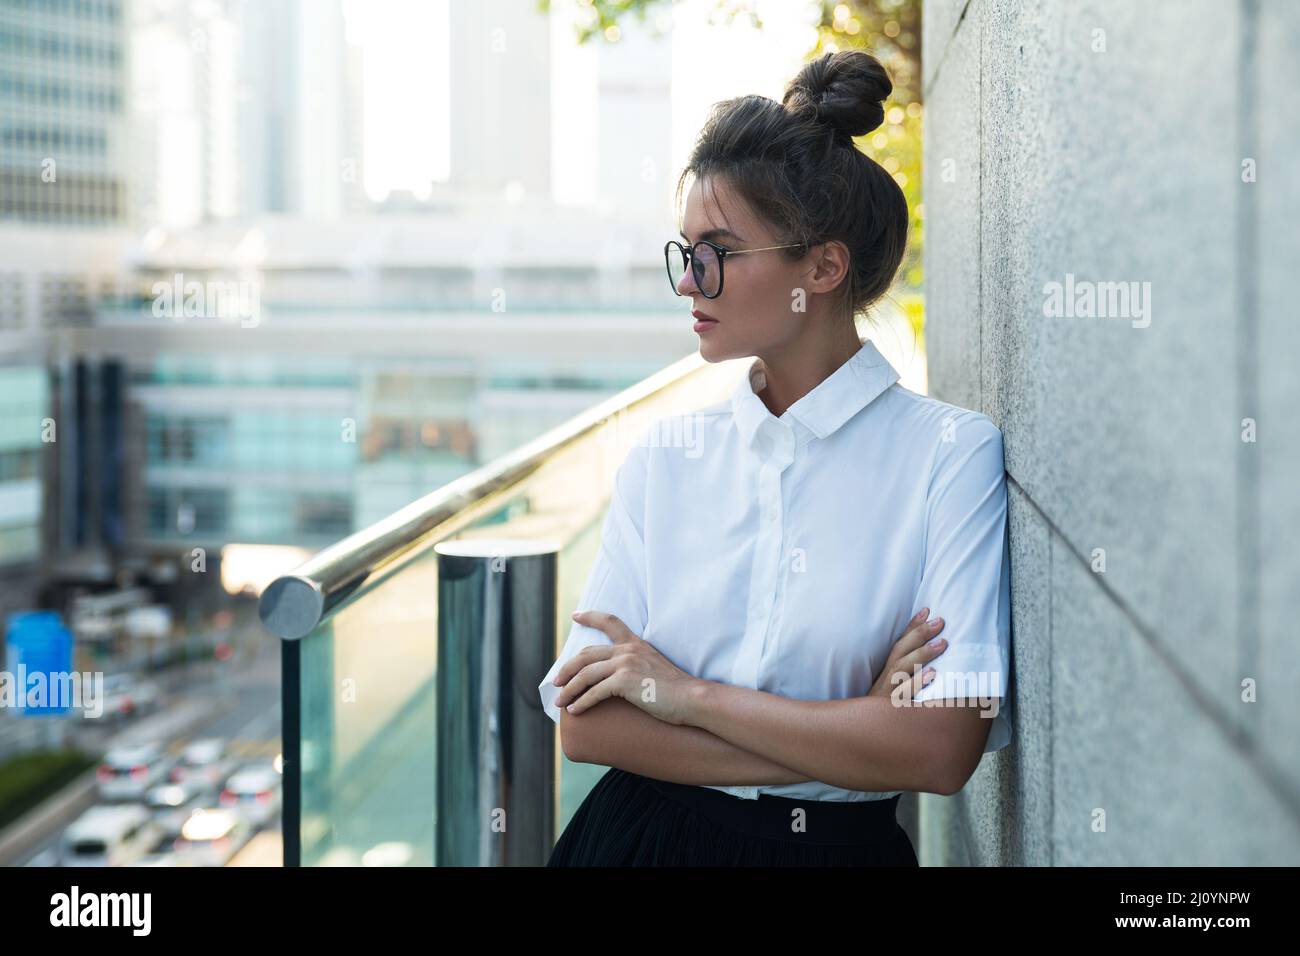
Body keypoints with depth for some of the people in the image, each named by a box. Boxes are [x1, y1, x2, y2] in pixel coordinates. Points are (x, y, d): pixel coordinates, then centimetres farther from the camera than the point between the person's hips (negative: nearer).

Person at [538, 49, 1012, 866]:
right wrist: (848, 745, -16)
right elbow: (583, 722, -7)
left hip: (839, 844, -2)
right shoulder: (664, 458, 0)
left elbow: (942, 751, -19)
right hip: (641, 835, 3)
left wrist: (689, 694, -14)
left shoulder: (952, 454, -10)